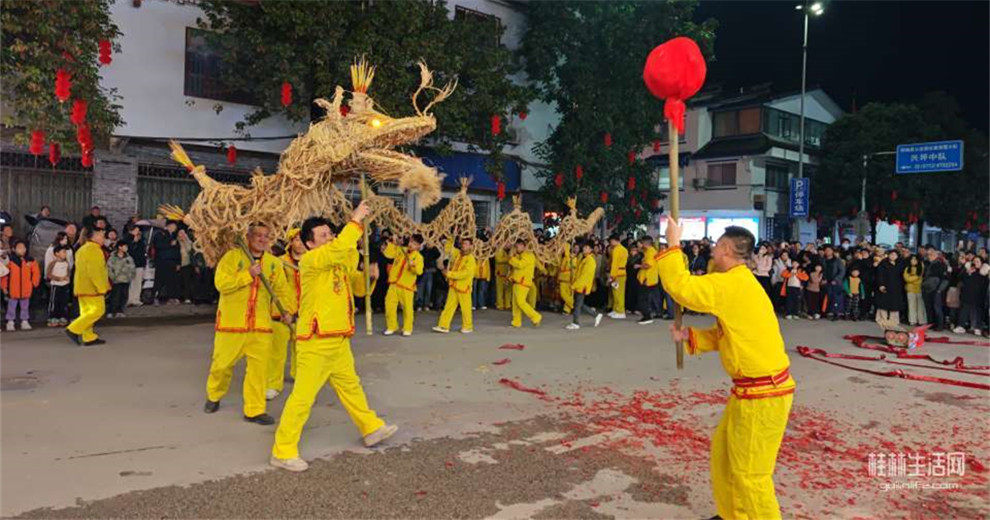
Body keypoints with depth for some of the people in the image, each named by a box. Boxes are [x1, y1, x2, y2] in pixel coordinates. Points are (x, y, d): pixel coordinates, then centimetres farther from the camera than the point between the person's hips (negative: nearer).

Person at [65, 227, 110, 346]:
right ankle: (74, 329, -10)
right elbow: (94, 272, -22)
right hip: (92, 288, -10)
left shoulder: (82, 249, 18)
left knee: (86, 311, 11)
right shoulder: (94, 250, -14)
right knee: (98, 310, -7)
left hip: (81, 287, 10)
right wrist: (102, 287, -19)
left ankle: (88, 337, 13)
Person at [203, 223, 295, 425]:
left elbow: (282, 288, 15)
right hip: (231, 323, -3)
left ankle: (254, 410, 10)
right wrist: (248, 275, -18)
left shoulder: (273, 263, 9)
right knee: (222, 363, 7)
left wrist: (288, 310, 4)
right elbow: (221, 283, -14)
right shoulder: (233, 256, -4)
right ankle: (214, 397, 36)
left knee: (259, 368, -1)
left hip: (261, 325, 3)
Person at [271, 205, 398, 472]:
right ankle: (283, 451, 7)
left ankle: (372, 429, 37)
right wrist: (355, 221, -21)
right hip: (315, 343, -9)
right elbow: (338, 249, -29)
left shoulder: (336, 261, 14)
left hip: (339, 341, 9)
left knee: (351, 386, 22)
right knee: (303, 396, -4)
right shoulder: (309, 260, -14)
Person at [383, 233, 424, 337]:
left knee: (407, 308, 0)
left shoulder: (418, 257, -5)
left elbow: (419, 271, -19)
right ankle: (391, 327, 20)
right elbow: (388, 254, 0)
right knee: (389, 305, 3)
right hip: (394, 284, 3)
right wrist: (392, 243, -7)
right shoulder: (400, 250, 7)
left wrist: (413, 265, -37)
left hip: (407, 286, -3)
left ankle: (407, 329, 16)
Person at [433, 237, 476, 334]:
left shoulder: (471, 259, -15)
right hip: (454, 285, 6)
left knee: (465, 308, 6)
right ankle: (444, 326, 7)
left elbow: (464, 274, -23)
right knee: (449, 306, 4)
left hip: (463, 287, -6)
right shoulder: (458, 254, 6)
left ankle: (468, 327, 21)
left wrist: (449, 274, -20)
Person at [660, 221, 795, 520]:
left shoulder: (734, 284, -21)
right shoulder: (738, 285, 12)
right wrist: (688, 336, 4)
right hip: (753, 387, 11)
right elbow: (725, 335, 17)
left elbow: (681, 287, -29)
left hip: (762, 393, -10)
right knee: (723, 451, 21)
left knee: (750, 474, 0)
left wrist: (673, 244, -18)